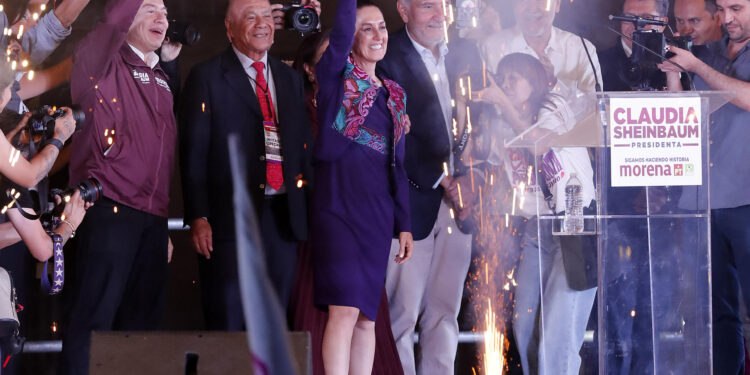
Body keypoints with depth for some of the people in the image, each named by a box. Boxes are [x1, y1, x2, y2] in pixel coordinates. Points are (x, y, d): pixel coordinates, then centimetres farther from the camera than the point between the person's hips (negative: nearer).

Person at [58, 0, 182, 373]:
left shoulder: (161, 80, 21)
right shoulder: (106, 66, 0)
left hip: (153, 219, 7)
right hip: (110, 212, -7)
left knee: (141, 319, 8)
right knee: (93, 317, -9)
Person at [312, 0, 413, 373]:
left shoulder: (394, 94, 18)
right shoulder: (336, 76, 2)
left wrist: (404, 224, 14)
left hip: (378, 210, 6)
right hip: (340, 201, -6)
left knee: (367, 317, 5)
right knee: (345, 309, -14)